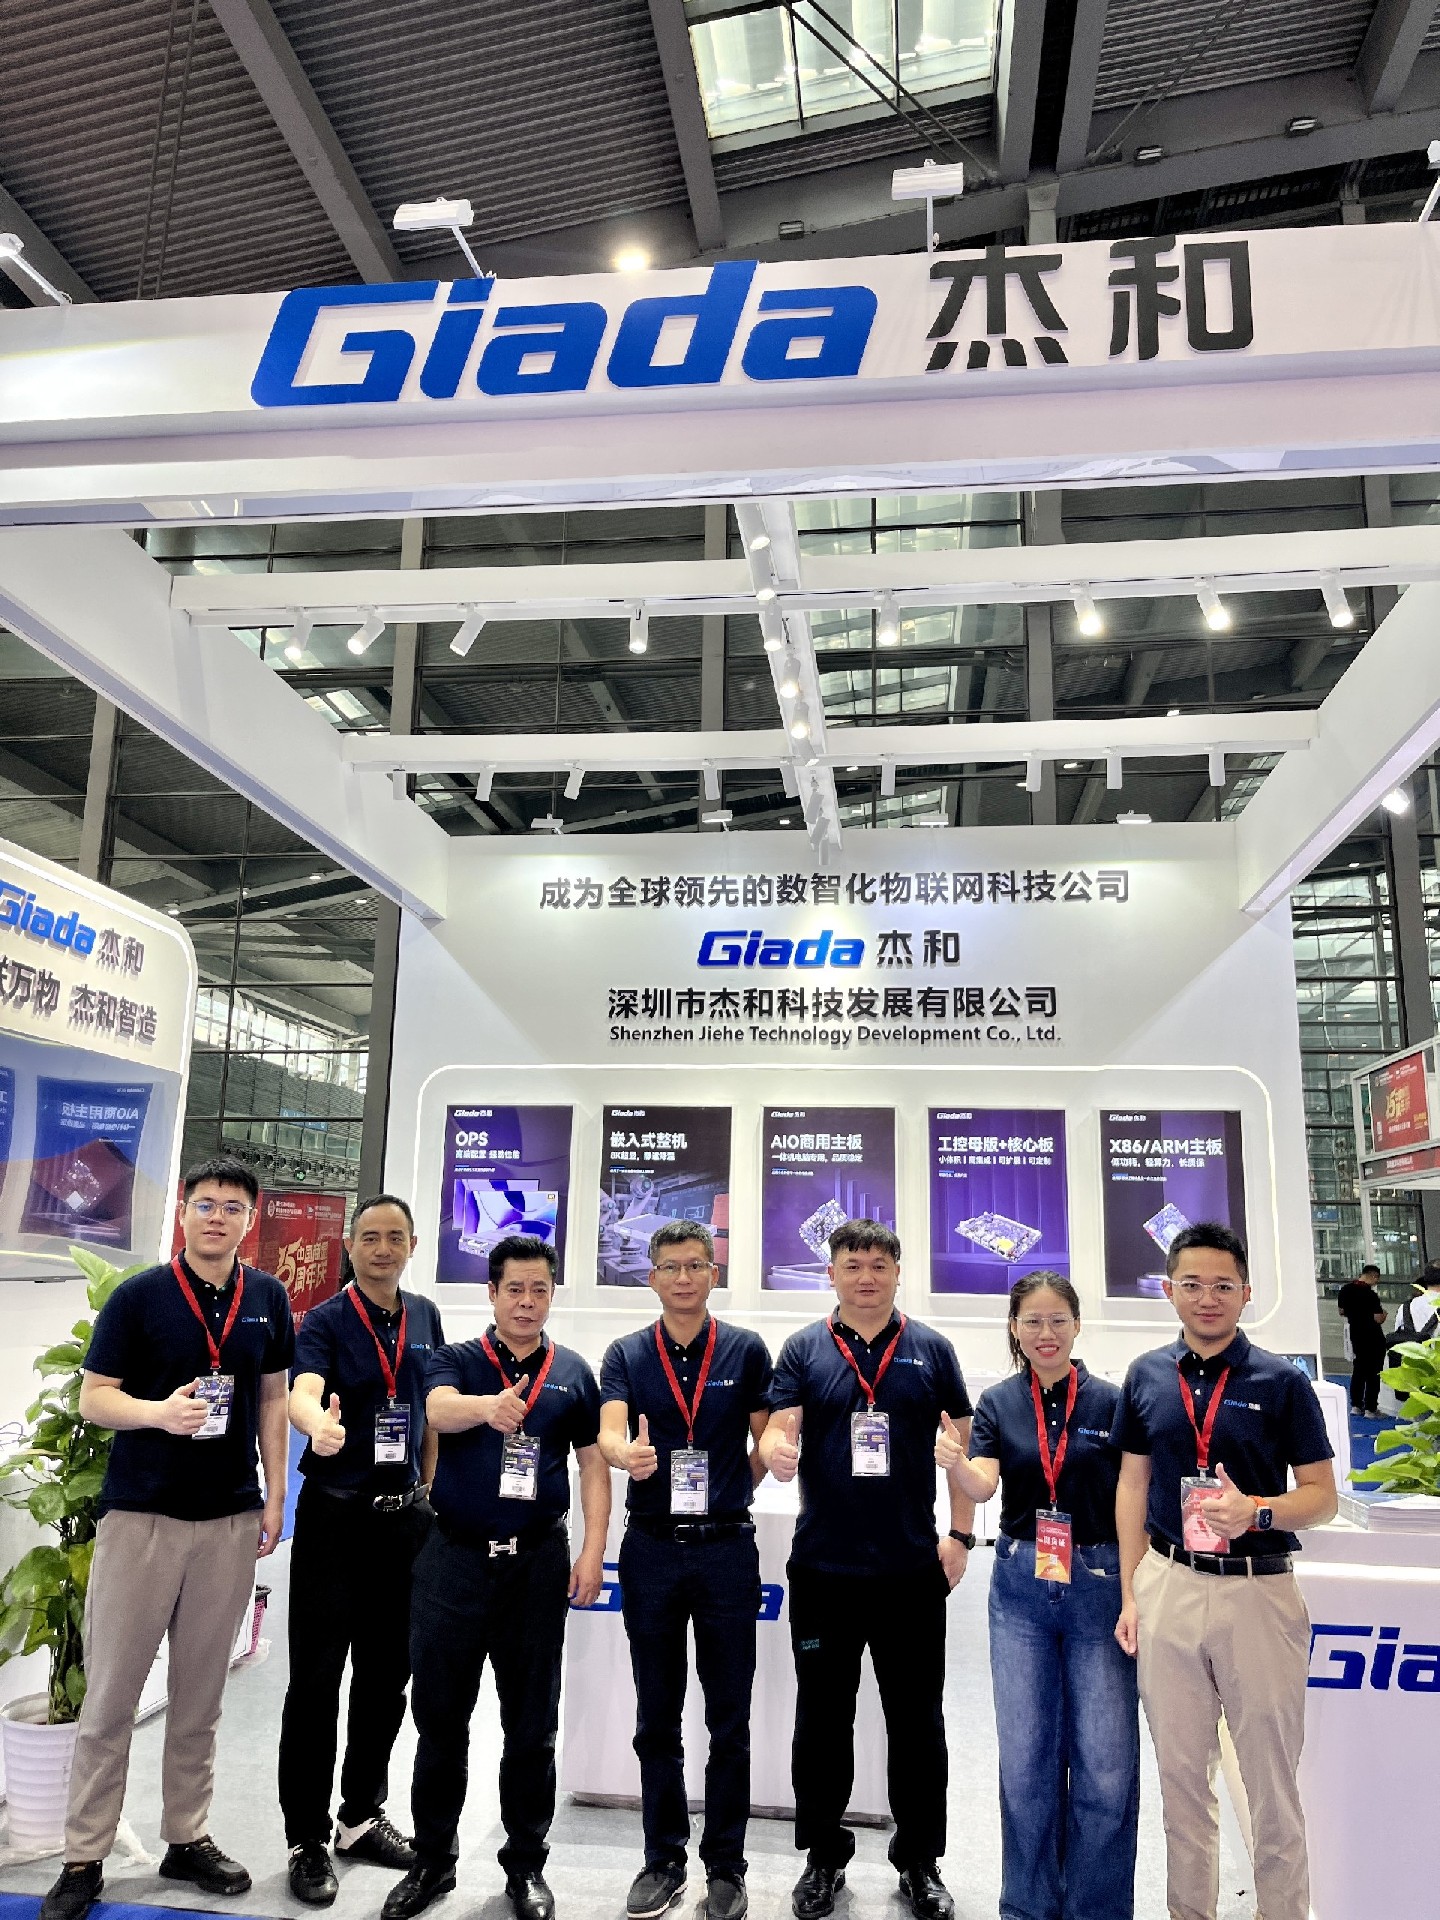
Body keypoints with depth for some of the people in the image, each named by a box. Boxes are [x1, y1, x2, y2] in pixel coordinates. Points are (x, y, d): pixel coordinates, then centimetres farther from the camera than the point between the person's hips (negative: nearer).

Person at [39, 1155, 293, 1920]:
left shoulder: (268, 1299, 3)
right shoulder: (137, 1296, -7)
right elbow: (93, 1398, -5)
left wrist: (275, 1494, 6)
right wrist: (159, 1412, -25)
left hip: (230, 1519, 3)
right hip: (140, 1513, -3)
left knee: (200, 1692, 13)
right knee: (110, 1692, 5)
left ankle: (187, 1839, 27)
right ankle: (84, 1858, 19)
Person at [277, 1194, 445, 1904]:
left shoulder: (424, 1317, 6)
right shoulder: (325, 1321, -10)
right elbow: (302, 1393, -29)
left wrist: (427, 1486, 11)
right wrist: (319, 1425, -51)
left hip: (403, 1517, 5)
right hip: (335, 1516, -5)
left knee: (386, 1675, 13)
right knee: (316, 1679, 1)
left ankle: (363, 1818, 29)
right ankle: (306, 1840, 15)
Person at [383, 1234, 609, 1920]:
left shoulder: (573, 1372, 5)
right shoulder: (456, 1361, 0)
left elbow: (594, 1465, 6)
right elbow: (439, 1409, -23)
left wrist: (593, 1551, -4)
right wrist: (489, 1406, -45)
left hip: (539, 1561, 1)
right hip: (455, 1556, -1)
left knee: (532, 1725, 10)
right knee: (440, 1717, 10)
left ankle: (526, 1864, 28)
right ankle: (432, 1859, 28)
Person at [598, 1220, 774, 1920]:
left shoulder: (747, 1350, 0)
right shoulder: (626, 1355, 2)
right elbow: (609, 1431, -14)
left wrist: (726, 1494, 1)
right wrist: (627, 1455, -34)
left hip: (727, 1548, -1)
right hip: (651, 1548, 1)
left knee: (728, 1719, 7)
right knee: (657, 1719, 12)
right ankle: (663, 1860, 26)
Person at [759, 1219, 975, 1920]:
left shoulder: (930, 1350, 3)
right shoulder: (804, 1350, 1)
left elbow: (963, 1443, 6)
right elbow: (779, 1428, -8)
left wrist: (960, 1535, 1)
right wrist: (776, 1450, -31)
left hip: (913, 1567, 0)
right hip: (823, 1567, 0)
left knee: (917, 1720, 10)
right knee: (822, 1718, 11)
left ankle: (921, 1862, 28)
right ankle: (823, 1856, 29)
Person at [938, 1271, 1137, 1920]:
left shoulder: (1111, 1402, -2)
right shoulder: (998, 1403, 3)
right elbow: (982, 1483, -11)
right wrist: (954, 1463, -34)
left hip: (1099, 1583, -1)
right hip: (1020, 1586, 2)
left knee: (1106, 1767, 1)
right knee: (1026, 1762, 10)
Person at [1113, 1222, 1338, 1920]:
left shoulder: (1281, 1381, -4)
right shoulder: (1146, 1375, 4)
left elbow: (1322, 1493, -1)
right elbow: (1133, 1484, 9)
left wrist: (1258, 1511, -21)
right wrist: (1131, 1594, 4)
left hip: (1260, 1589, -2)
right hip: (1168, 1588, 3)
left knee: (1271, 1776, 9)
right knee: (1180, 1770, 14)